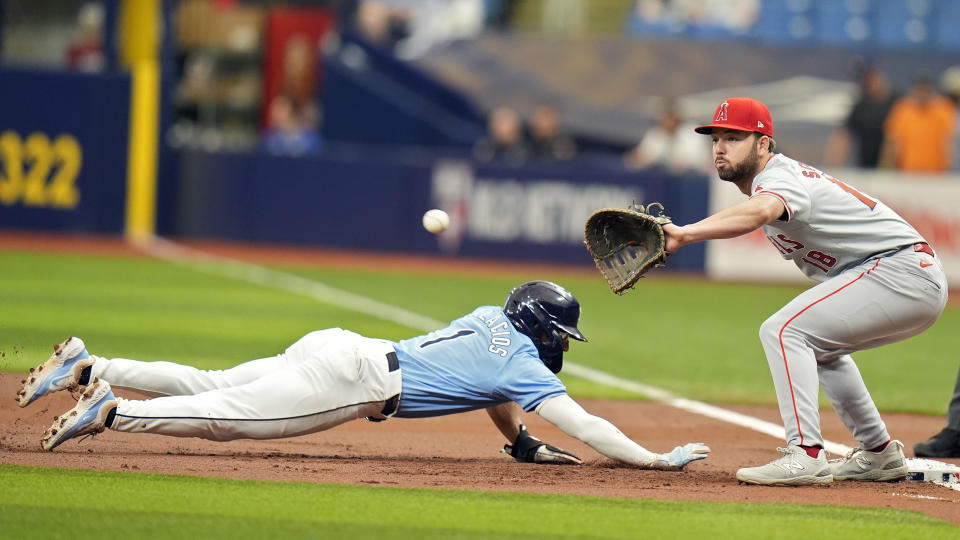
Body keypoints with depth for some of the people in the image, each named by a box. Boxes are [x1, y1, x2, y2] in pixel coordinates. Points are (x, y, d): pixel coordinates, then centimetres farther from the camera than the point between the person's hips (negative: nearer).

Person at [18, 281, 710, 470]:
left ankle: (89, 368, 6)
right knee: (223, 416, -16)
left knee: (209, 389, 10)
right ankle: (109, 408, -25)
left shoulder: (490, 318, 19)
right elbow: (582, 425, -9)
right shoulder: (523, 364, -5)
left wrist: (524, 443, 34)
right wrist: (659, 460, -6)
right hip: (352, 377, -8)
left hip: (341, 349, 8)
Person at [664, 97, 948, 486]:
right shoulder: (789, 174, 17)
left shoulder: (781, 177, -16)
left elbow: (759, 212, -40)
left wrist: (685, 234, -52)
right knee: (818, 345, 30)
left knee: (783, 330, -19)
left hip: (900, 269, -11)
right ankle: (879, 454, 33)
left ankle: (806, 455, -27)